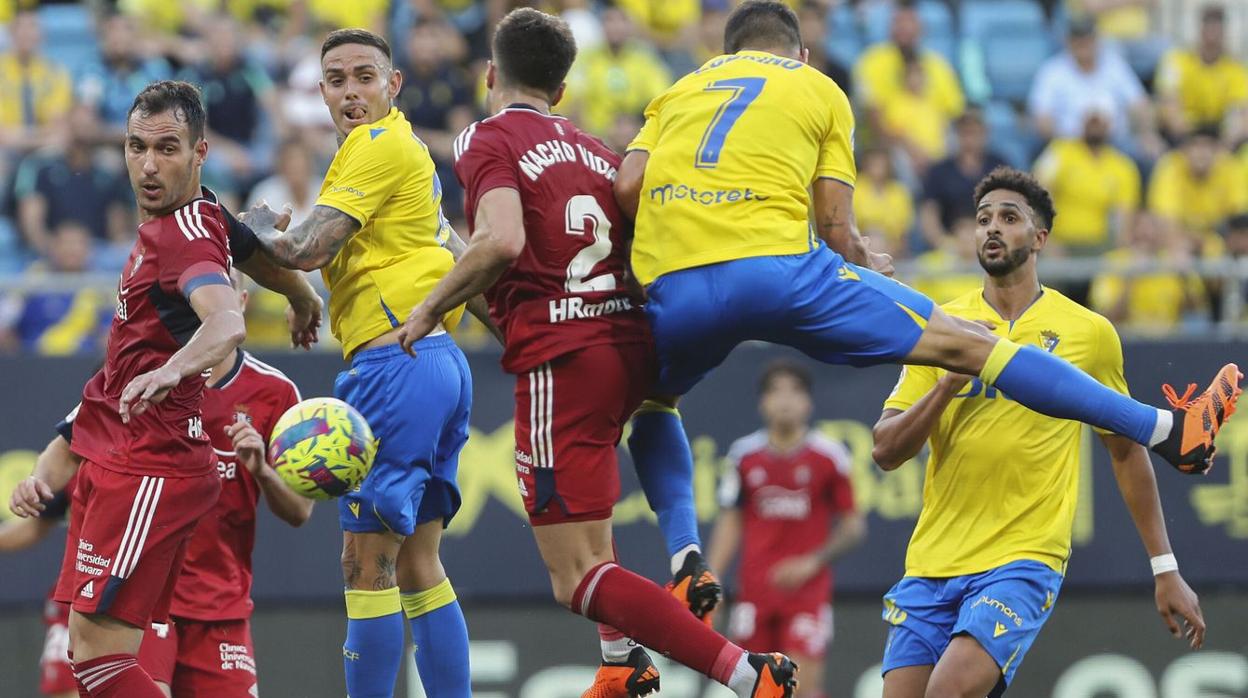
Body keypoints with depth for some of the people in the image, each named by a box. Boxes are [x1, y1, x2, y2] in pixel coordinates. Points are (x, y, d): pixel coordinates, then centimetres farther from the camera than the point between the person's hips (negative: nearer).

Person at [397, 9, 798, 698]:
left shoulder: (487, 140, -2)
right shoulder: (594, 150, 18)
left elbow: (501, 240, -20)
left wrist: (429, 308, -8)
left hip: (560, 356, -8)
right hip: (632, 342, 8)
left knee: (577, 581, -8)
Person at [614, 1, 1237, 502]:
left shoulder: (678, 91, 26)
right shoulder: (819, 90, 20)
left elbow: (624, 189, 8)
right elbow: (838, 233, 11)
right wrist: (872, 269, 31)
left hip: (670, 286, 2)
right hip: (775, 265, -2)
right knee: (967, 346, 3)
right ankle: (1171, 431, 3)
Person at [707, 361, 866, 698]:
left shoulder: (829, 456, -1)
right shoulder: (744, 455, 6)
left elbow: (854, 525, 3)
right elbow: (730, 523, 11)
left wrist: (812, 562, -10)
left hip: (807, 590, -3)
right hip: (754, 590, 3)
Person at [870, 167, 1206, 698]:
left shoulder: (1090, 334, 4)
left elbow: (1126, 451, 13)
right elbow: (885, 451, 3)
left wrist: (1165, 569, 11)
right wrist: (947, 385, -13)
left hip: (1025, 559, -4)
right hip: (932, 561, 4)